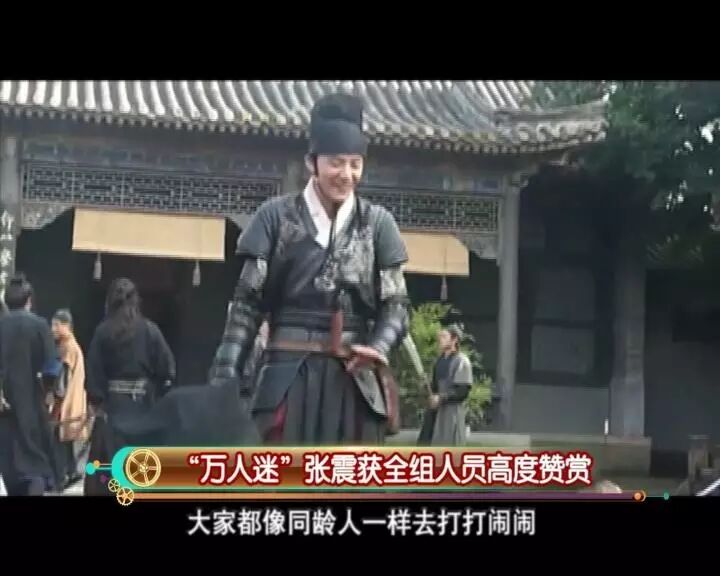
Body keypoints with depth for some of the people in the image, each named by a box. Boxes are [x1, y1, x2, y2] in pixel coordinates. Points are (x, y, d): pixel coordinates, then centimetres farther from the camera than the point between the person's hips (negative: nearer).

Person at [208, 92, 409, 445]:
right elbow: (247, 303, 1)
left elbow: (396, 303, 6)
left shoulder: (377, 223, 7)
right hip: (290, 377, -2)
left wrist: (378, 348, -16)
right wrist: (224, 377, -9)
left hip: (355, 381, 2)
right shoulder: (277, 217, 2)